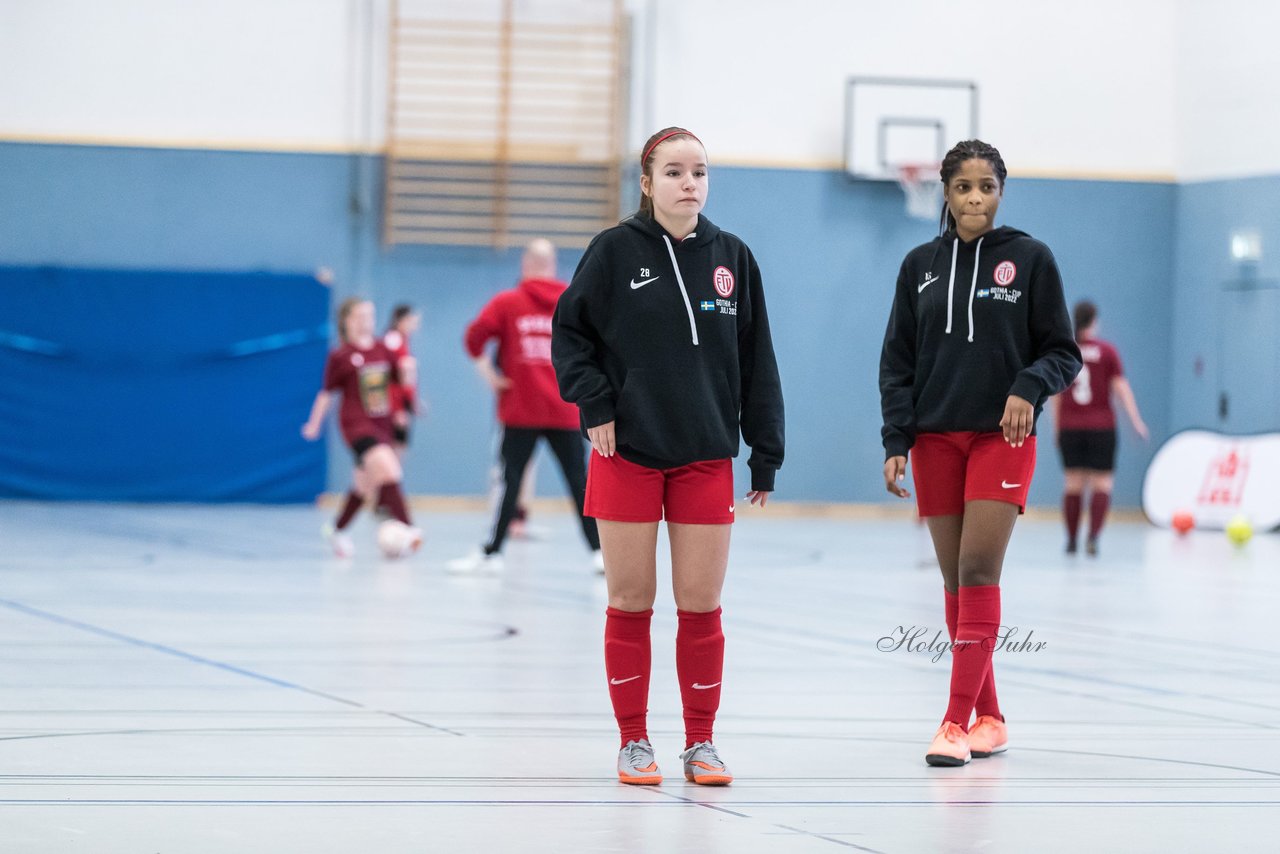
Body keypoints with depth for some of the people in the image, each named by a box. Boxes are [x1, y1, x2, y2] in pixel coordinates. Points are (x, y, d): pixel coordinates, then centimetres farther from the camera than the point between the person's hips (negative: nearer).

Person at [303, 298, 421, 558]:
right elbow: (327, 392, 1)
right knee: (387, 468, -27)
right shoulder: (340, 356, -6)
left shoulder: (383, 350, 6)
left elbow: (401, 381, 13)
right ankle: (407, 528, -34)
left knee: (365, 485, 17)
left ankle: (338, 529, 39)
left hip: (382, 424, 6)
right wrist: (314, 423, 2)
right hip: (356, 423, -6)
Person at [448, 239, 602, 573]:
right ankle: (599, 550, 1)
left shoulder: (508, 302, 1)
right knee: (579, 481, 4)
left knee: (511, 481, 1)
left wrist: (490, 375, -1)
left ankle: (492, 551, 2)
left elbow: (474, 337, -9)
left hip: (521, 410, -1)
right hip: (565, 411, 1)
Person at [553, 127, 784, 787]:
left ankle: (701, 743, 12)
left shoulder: (732, 258, 6)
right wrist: (595, 406, -8)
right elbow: (569, 332, 3)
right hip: (626, 454, -2)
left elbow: (757, 362, 9)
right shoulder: (615, 250, -1)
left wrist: (766, 453, 6)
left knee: (701, 605, 2)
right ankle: (633, 741, 12)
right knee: (630, 602, 2)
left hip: (706, 458, 2)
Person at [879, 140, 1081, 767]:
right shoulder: (920, 265, 8)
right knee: (956, 580, 4)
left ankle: (958, 722, -15)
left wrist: (1029, 387, -17)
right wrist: (896, 442, 0)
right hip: (935, 438, 3)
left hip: (1002, 436, -3)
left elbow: (1063, 351, 3)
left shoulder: (1030, 257, 1)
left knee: (978, 571, -13)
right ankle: (988, 717, 13)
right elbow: (899, 361, 10)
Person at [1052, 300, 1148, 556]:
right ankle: (1093, 536, -15)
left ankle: (1071, 539, 8)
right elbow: (1121, 388, -5)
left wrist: (1057, 427, 14)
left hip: (1070, 427, 2)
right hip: (1101, 427, -2)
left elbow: (1056, 394, 6)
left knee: (1073, 484, 8)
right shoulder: (1106, 352, -3)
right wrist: (1136, 421, -3)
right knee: (1102, 484, 1)